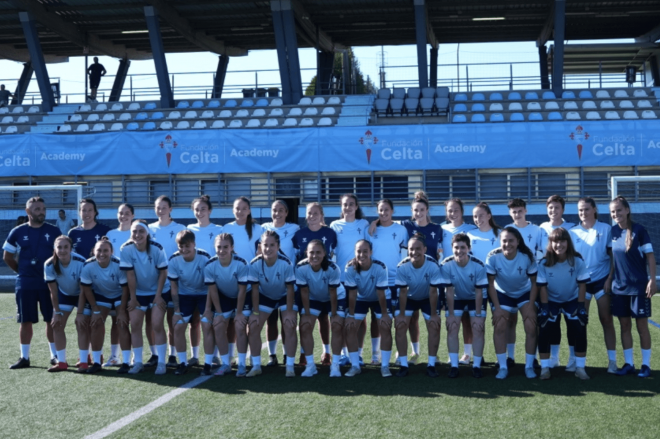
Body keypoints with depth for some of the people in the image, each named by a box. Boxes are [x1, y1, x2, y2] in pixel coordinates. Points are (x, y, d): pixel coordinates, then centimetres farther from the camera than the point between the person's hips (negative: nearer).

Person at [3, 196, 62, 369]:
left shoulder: (53, 231, 1)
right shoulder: (18, 232, 2)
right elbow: (7, 257, 11)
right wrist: (23, 271, 8)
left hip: (49, 283, 0)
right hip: (25, 284, 1)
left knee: (52, 320, 4)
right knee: (26, 321, 5)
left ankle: (55, 355, 15)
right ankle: (24, 357, 13)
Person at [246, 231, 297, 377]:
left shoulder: (286, 264, -32)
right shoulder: (255, 264, -26)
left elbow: (289, 289, -21)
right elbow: (255, 289, -15)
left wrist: (289, 312, -20)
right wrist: (255, 312, -13)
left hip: (284, 297, -2)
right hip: (265, 297, 2)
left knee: (290, 327, -16)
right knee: (253, 327, -7)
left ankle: (290, 366, -3)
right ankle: (256, 366, 6)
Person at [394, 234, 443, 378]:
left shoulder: (433, 266, -32)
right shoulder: (402, 267, -29)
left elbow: (433, 292, -23)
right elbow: (403, 292, -19)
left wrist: (433, 314, -18)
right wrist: (401, 314, -15)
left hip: (428, 299, -1)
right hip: (409, 298, 1)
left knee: (434, 326, -10)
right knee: (400, 326, -10)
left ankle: (431, 365, 2)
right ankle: (403, 365, -1)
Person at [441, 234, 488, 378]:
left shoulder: (478, 266, -27)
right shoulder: (446, 265, -26)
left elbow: (479, 292, -19)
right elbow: (449, 292, -19)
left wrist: (478, 315, -17)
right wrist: (451, 314, -17)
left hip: (475, 299, -1)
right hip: (456, 299, 1)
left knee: (478, 328, -11)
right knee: (452, 328, -11)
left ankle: (477, 365, -3)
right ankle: (454, 366, -5)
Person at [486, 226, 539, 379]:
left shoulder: (527, 257, -26)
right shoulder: (493, 257, -26)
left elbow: (534, 282, -14)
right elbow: (490, 283, -14)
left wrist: (531, 307, -18)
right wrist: (497, 308, -17)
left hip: (525, 293, 0)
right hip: (502, 294, 0)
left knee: (531, 327, -13)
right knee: (500, 327, -12)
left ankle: (529, 366, 1)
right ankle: (503, 367, -1)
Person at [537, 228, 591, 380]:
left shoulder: (577, 261, -22)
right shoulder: (544, 263, -22)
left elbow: (582, 284, -13)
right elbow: (542, 287, -14)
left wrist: (581, 306, -15)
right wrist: (544, 308, -17)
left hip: (572, 300, 0)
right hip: (551, 300, 0)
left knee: (579, 331, -11)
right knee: (545, 332, -11)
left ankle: (580, 367, 2)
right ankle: (545, 368, 1)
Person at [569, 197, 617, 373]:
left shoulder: (606, 229, -2)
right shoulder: (572, 232, 3)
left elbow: (613, 255, -2)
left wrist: (610, 278, -10)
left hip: (602, 279, -1)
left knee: (606, 319, 2)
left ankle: (612, 360, 8)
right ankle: (574, 359, 10)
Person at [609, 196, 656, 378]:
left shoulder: (639, 230, -8)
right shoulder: (612, 232, 4)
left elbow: (650, 256, -7)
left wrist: (652, 280, -14)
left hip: (639, 286, -4)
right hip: (619, 287, 4)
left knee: (641, 326, 2)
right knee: (625, 325, 8)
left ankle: (646, 365, 11)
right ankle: (629, 363, 16)